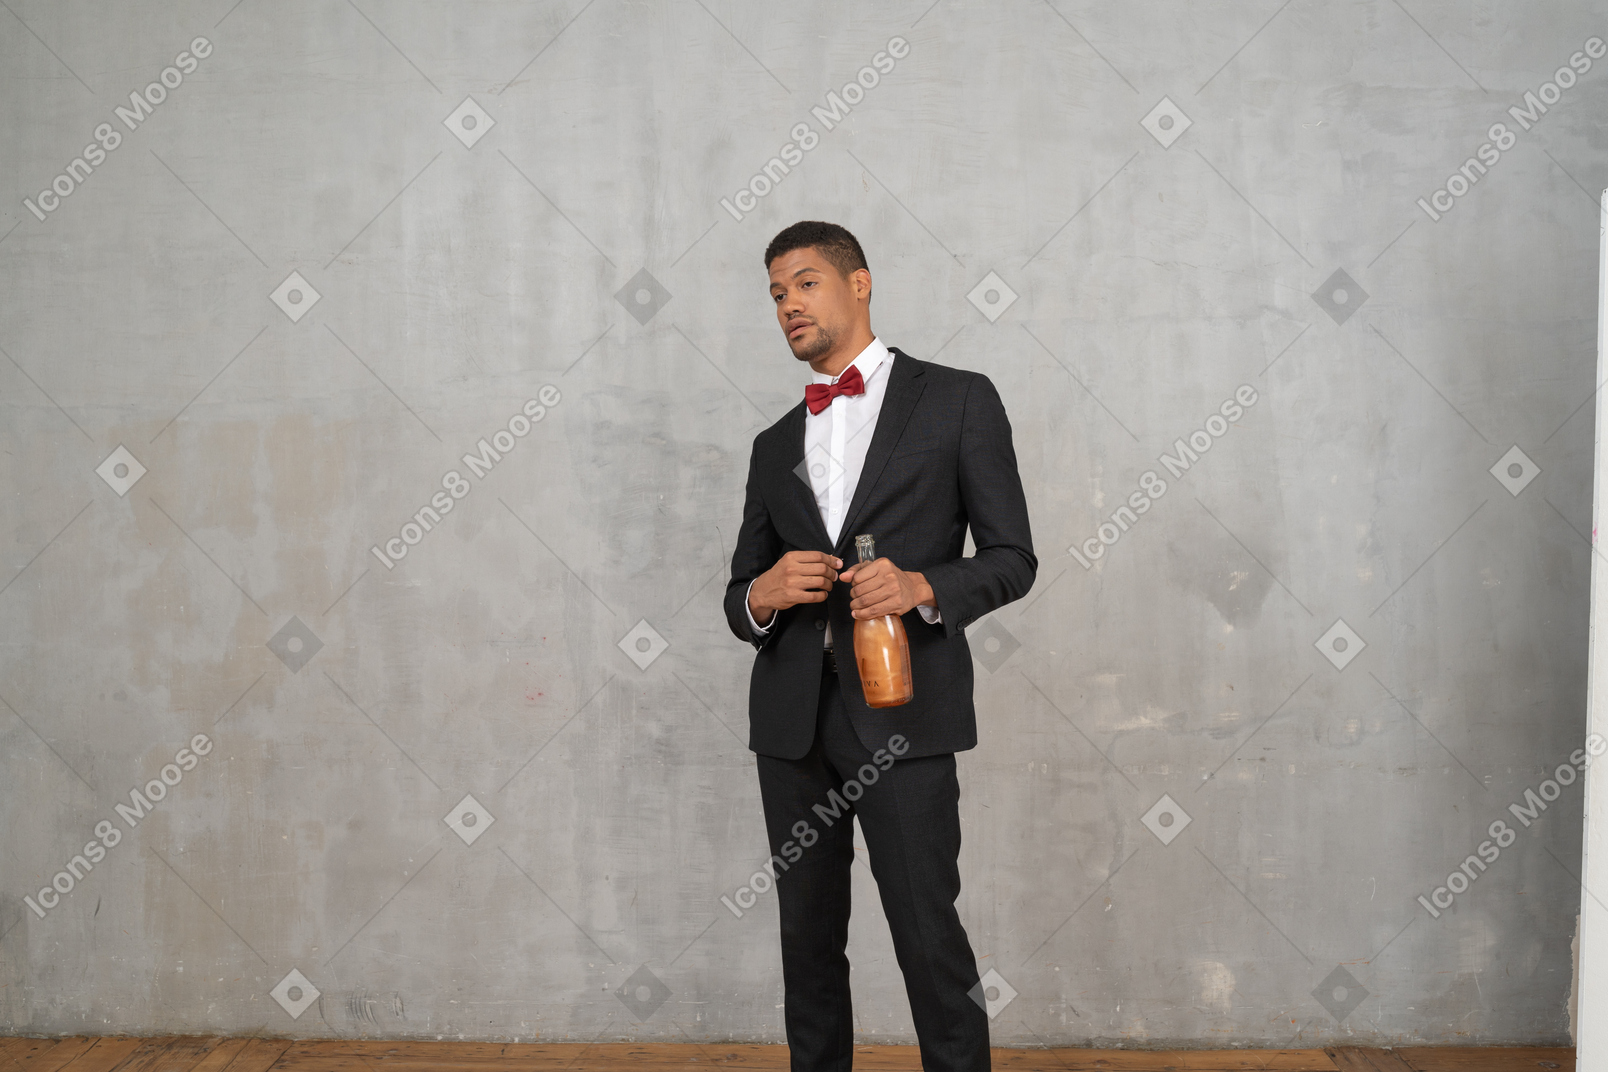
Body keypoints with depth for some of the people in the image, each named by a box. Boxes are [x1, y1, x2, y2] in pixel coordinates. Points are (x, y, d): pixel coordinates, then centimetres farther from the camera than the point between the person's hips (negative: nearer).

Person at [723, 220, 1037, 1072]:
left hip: (902, 712, -4)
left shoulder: (957, 400, 5)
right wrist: (761, 596, -5)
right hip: (794, 715, 5)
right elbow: (740, 596, 19)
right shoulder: (775, 447, 18)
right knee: (808, 937, 11)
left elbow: (1012, 557, 2)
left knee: (929, 936, -4)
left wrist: (924, 586, -17)